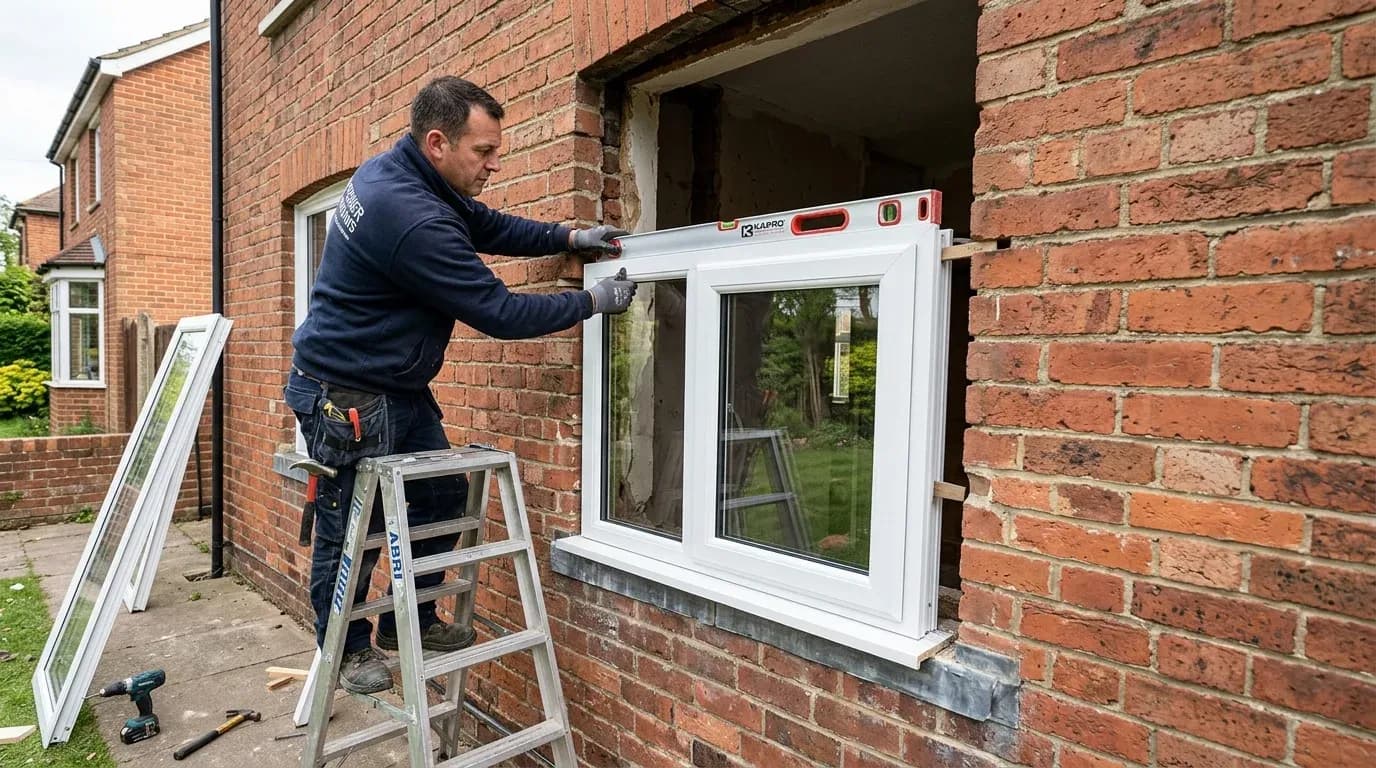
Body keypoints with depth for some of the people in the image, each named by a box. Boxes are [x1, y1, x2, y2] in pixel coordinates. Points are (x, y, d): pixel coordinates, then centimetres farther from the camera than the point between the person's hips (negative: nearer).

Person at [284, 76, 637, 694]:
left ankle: (408, 621, 32)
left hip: (399, 388, 10)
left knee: (443, 496, 14)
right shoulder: (413, 219, -30)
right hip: (346, 397, -10)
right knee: (351, 529, 7)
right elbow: (500, 313, -25)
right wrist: (594, 302, -14)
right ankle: (346, 649, 30)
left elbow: (485, 225, 15)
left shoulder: (391, 171, 2)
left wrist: (569, 238, 6)